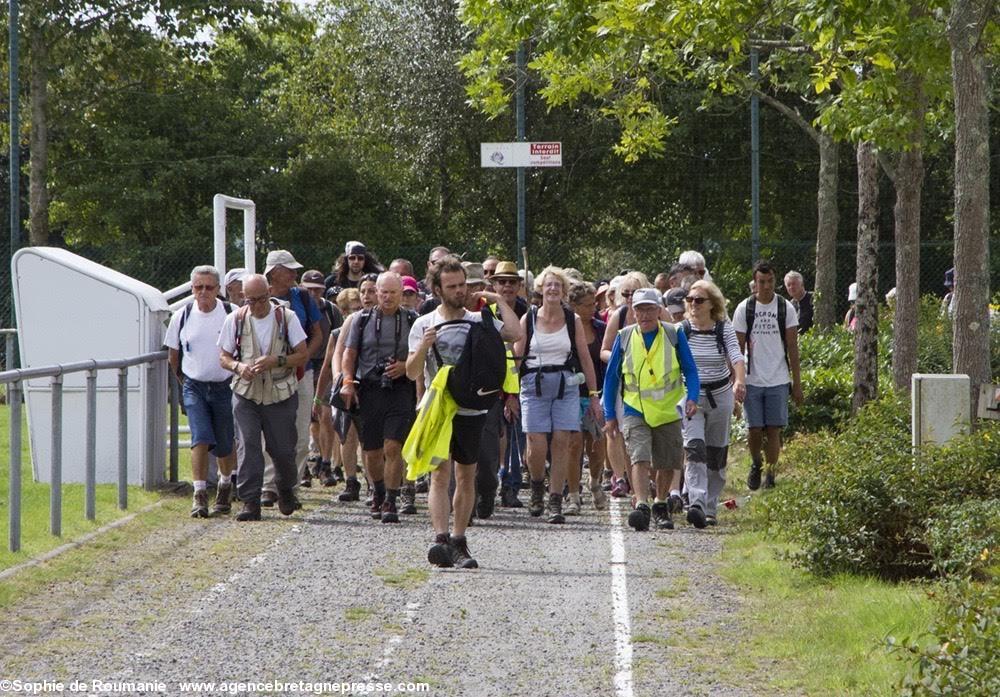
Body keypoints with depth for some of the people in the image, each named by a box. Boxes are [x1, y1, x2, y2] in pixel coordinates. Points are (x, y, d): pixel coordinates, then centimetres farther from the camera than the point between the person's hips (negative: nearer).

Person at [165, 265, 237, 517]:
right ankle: (199, 495, -15)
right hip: (194, 387, 1)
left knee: (224, 445, 8)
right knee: (201, 439, -15)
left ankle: (225, 485, 35)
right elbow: (173, 355, 13)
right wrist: (184, 381, 15)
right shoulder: (182, 316, 1)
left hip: (225, 386, 0)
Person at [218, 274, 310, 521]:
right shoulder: (235, 320, 2)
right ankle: (250, 502, -9)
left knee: (283, 449, 5)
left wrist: (276, 361, -19)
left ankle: (286, 491, 32)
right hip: (246, 394, 1)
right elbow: (223, 357, 8)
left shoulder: (287, 317, -2)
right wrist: (238, 366, -15)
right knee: (247, 447, -10)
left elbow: (303, 354, -2)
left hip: (281, 395, -1)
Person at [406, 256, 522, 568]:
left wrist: (499, 301, -1)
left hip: (472, 410, 2)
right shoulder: (424, 325, 5)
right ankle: (441, 539, -25)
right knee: (441, 474, -14)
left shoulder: (480, 321, 7)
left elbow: (515, 334, -10)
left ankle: (458, 543, 14)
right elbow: (412, 372, 1)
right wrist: (423, 347, -17)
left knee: (466, 478, 7)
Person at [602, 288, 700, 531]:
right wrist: (610, 415, 4)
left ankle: (660, 505, 30)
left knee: (667, 464, 10)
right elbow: (611, 377, 6)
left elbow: (690, 370, 2)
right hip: (635, 411, -1)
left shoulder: (674, 335, -1)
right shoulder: (624, 337, 0)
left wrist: (692, 398, -16)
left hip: (668, 411, 1)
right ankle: (642, 507, -30)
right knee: (639, 458, -19)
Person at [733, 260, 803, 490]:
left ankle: (770, 476, 8)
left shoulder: (786, 309, 1)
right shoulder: (744, 309, 0)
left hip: (778, 381, 0)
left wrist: (797, 384, 1)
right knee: (755, 429, 0)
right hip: (752, 381, 0)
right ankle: (756, 464, 27)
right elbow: (738, 349, 3)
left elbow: (792, 349, 3)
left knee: (774, 430, -1)